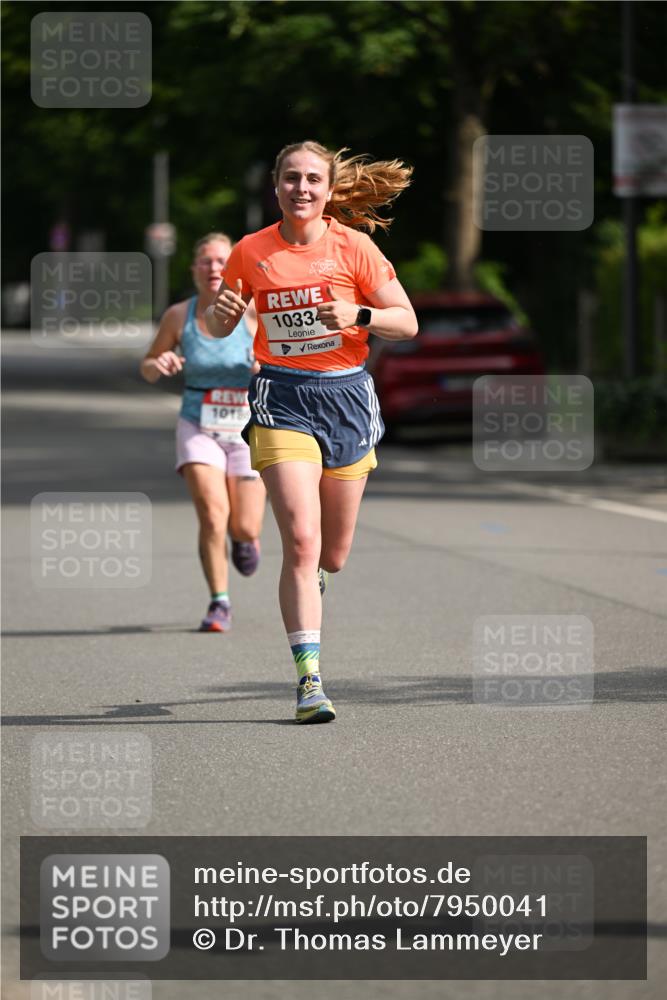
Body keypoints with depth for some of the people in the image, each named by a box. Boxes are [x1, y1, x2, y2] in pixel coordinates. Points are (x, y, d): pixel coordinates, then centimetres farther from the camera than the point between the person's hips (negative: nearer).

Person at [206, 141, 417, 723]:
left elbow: (407, 323, -1)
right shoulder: (251, 252, 1)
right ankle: (309, 679, -16)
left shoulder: (352, 246, -3)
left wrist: (358, 316, -20)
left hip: (346, 396, 1)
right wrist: (222, 314, -9)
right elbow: (220, 328, 14)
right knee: (302, 541, -18)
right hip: (282, 401, -1)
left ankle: (307, 585, 48)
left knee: (332, 557, 9)